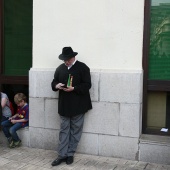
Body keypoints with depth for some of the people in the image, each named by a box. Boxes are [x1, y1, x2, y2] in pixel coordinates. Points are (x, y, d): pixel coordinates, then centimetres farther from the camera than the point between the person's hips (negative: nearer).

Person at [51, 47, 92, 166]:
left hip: (78, 105, -4)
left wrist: (73, 88, -22)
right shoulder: (60, 68, 11)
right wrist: (56, 86, -10)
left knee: (75, 131, 6)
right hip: (64, 105, 4)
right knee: (64, 130, 6)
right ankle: (62, 155, 12)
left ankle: (70, 154, 17)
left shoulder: (83, 67, -5)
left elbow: (87, 85, -10)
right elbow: (54, 82, 14)